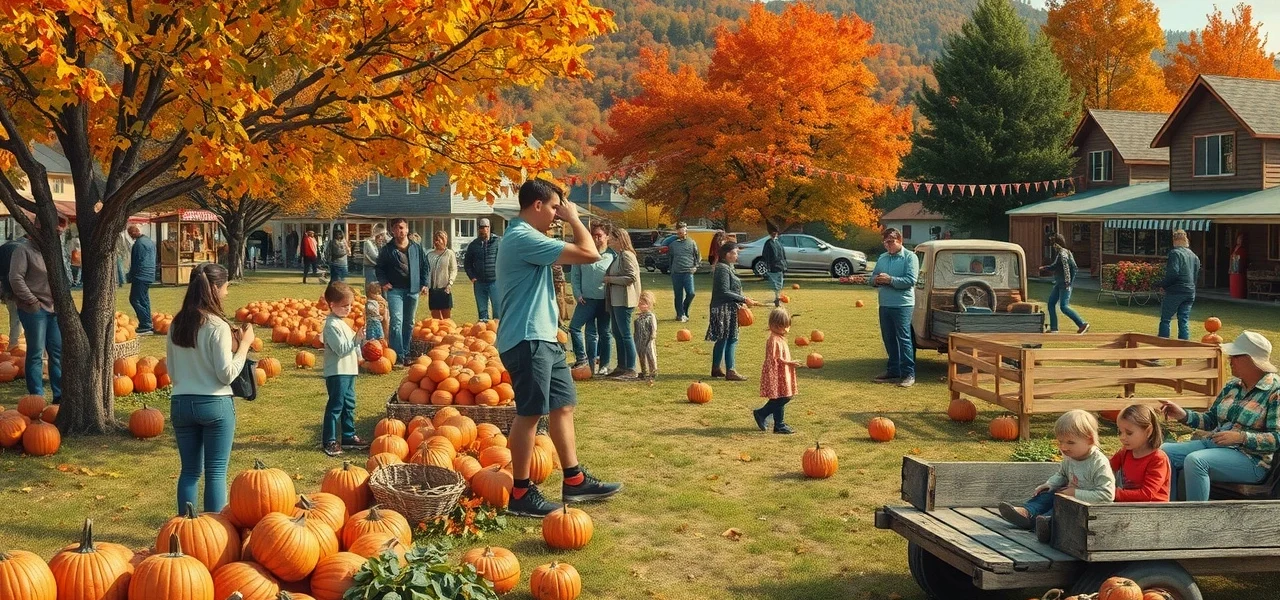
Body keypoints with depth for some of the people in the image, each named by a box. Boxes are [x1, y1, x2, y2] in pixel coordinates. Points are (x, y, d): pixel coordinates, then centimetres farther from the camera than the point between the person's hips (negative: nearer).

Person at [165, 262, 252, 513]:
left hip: (181, 404, 6)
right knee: (216, 472, 3)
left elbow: (172, 372, 11)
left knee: (189, 471, 15)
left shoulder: (176, 325, 5)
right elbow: (227, 374, -14)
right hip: (215, 405, -6)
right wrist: (244, 344, -5)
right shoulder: (217, 326, -14)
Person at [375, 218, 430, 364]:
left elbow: (425, 267, 13)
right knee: (397, 322, -14)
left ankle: (405, 353, 21)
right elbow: (379, 268, 8)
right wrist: (383, 282, -5)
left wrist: (424, 284, 4)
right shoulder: (387, 250, 2)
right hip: (395, 290, -3)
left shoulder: (417, 248, 7)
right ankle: (398, 355, -14)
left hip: (413, 290, 3)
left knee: (409, 323, 10)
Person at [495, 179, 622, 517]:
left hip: (543, 337, 11)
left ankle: (574, 482, 21)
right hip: (527, 340, -11)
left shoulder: (525, 237, 16)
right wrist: (573, 218, -8)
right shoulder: (523, 238, -19)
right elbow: (589, 254, -19)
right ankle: (520, 494, 2)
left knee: (562, 406, 13)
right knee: (530, 413, -6)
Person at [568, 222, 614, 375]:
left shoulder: (613, 256, -4)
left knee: (605, 333, 8)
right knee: (574, 327, -6)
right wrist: (577, 294, -3)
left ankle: (604, 365, 19)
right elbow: (575, 275, 6)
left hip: (605, 301, -1)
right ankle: (582, 358, 6)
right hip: (587, 299, 2)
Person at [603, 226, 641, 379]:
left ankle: (631, 370, -5)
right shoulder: (617, 256, 17)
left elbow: (631, 277, -20)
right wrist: (608, 279, 10)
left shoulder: (626, 255, -13)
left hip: (623, 301, -10)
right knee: (617, 334, 13)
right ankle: (621, 366, 21)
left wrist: (610, 279, -15)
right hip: (615, 300, 10)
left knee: (625, 334, -8)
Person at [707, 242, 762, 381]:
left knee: (722, 339, 15)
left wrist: (742, 300, 14)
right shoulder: (723, 269, -17)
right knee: (731, 339, -8)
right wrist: (743, 299, -19)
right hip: (724, 310, -10)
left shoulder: (726, 268, 14)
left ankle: (715, 369, 22)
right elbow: (725, 292, -21)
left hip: (728, 310, 10)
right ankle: (730, 372, -6)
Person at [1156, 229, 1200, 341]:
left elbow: (1173, 273, -20)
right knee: (1184, 321, 8)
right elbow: (1197, 276, 17)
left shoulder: (1175, 253, -10)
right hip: (1190, 292, 7)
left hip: (1175, 292, -7)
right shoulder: (1194, 256, 14)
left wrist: (1162, 284, -10)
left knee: (1165, 319, 1)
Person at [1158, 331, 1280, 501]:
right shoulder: (1233, 385, 12)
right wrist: (1183, 415, 0)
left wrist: (1241, 437, -25)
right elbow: (1210, 420, 17)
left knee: (1195, 460, -32)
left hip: (1251, 459, -8)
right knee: (1165, 451, -9)